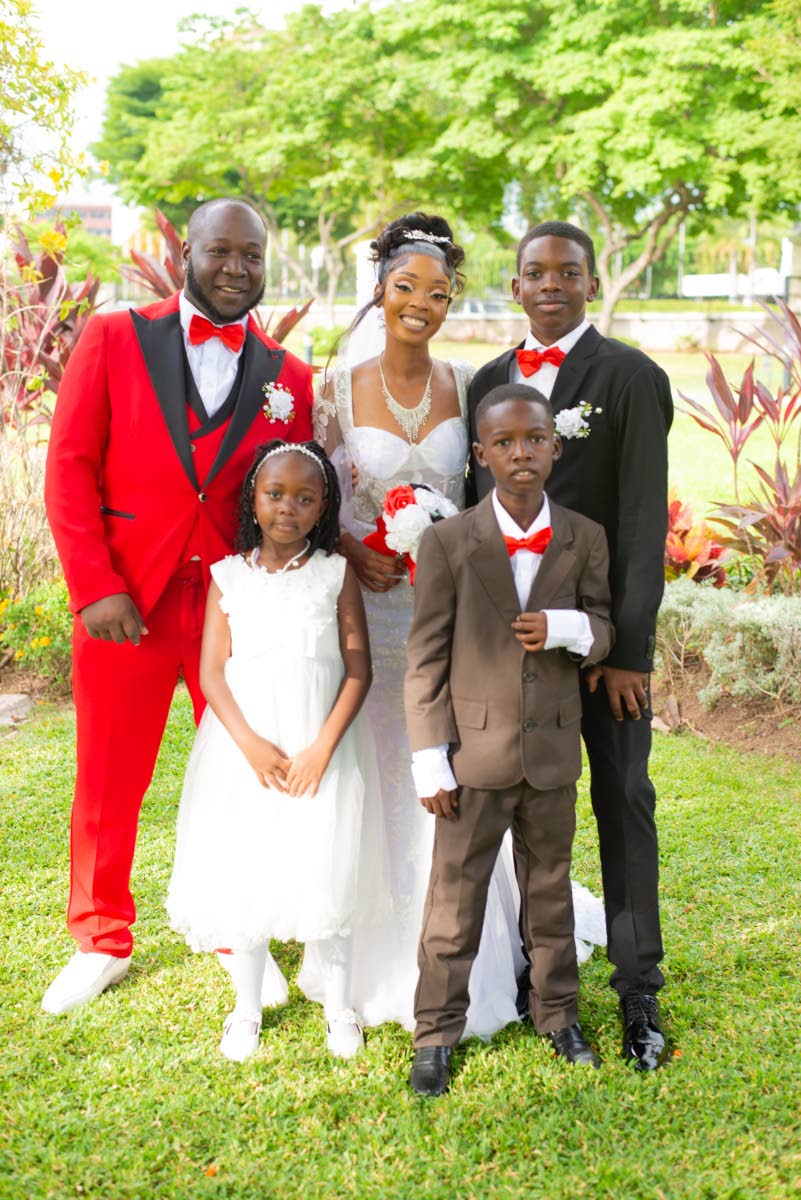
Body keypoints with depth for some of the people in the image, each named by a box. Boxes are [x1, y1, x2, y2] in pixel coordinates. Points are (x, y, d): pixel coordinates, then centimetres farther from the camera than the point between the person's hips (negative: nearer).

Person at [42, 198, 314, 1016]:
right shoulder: (113, 340, 2)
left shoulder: (287, 377, 7)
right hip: (123, 603, -1)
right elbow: (70, 468, -2)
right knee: (108, 781, 9)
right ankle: (101, 943, 28)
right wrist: (94, 589, -11)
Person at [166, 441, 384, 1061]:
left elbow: (358, 668, -2)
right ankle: (248, 1009, 22)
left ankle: (340, 1008, 18)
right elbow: (212, 671, 0)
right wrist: (250, 744, -12)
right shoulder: (229, 575, 3)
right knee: (242, 873, 6)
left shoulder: (337, 573, 0)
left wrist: (323, 747, -12)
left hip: (319, 747, -1)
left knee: (324, 871, 0)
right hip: (245, 747, 1)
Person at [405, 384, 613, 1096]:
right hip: (476, 752, -2)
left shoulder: (585, 539, 0)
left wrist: (567, 628, -15)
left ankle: (558, 1013, 34)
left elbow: (605, 629, 10)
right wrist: (431, 761, -9)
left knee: (551, 889, 17)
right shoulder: (448, 543, -7)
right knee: (455, 897, 5)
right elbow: (426, 658, -6)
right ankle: (437, 1032, 18)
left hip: (554, 752, 3)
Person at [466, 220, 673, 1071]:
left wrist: (628, 647, -15)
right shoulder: (488, 382, 9)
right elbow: (476, 506, 12)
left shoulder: (631, 378, -5)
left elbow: (644, 521, -10)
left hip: (604, 632, -4)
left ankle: (638, 993, 13)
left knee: (623, 801, 4)